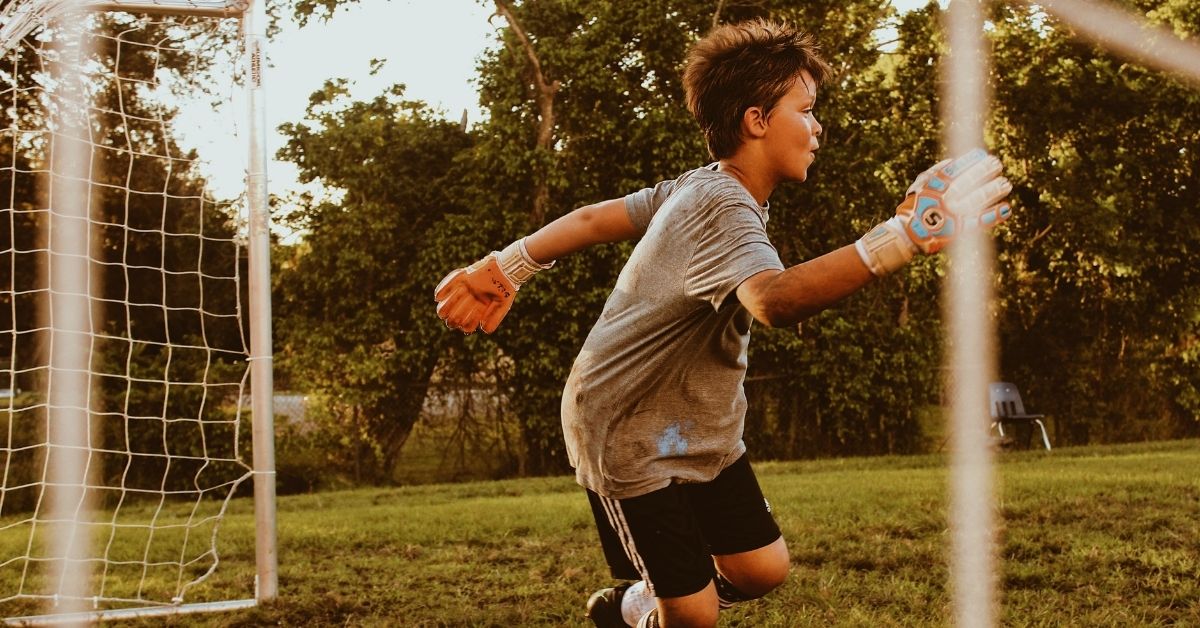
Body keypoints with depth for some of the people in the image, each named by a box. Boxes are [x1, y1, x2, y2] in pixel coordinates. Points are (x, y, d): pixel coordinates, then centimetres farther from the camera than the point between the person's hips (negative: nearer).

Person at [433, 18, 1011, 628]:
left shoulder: (699, 187, 1)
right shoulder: (725, 209, -30)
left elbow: (594, 218, 9)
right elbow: (774, 299, -51)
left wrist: (504, 267, 19)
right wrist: (902, 237, -63)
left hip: (699, 432, 9)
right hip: (629, 438, -9)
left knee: (761, 570, 7)